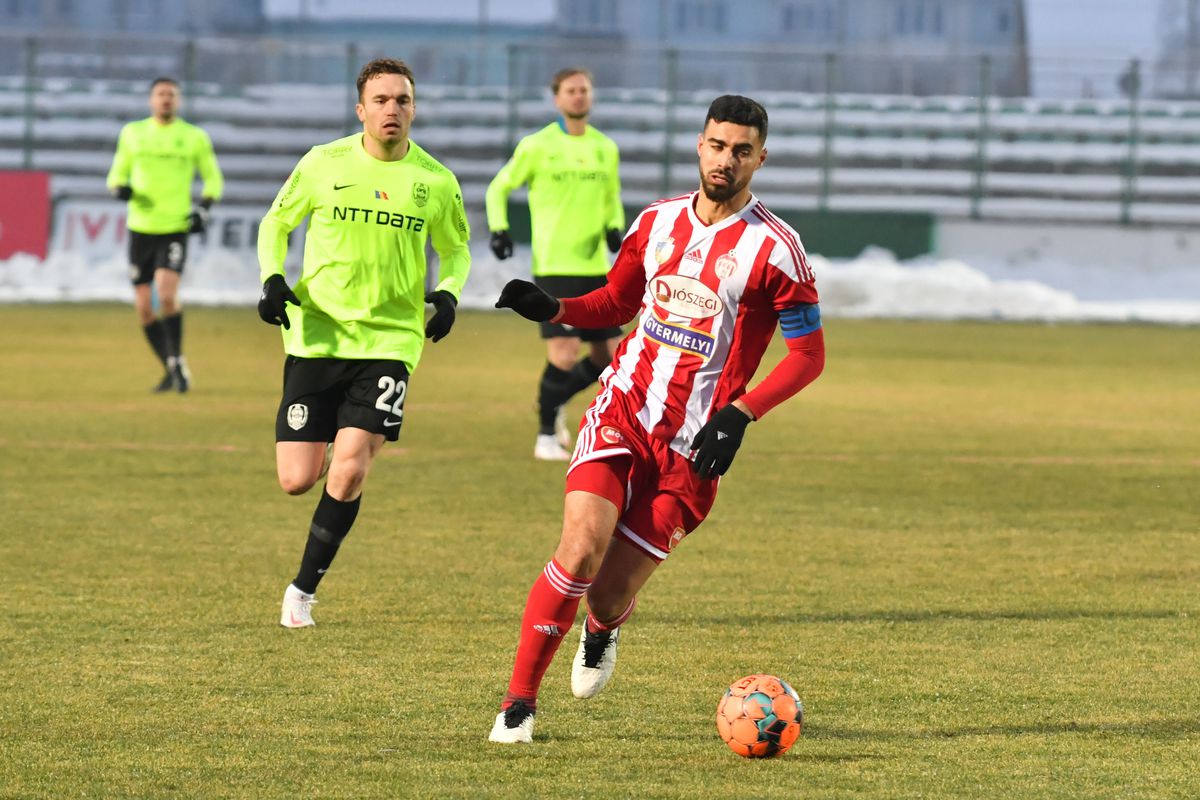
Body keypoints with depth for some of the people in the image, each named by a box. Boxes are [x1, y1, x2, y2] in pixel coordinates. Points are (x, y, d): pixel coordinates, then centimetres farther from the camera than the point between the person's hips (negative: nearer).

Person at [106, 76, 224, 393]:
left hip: (175, 229, -3)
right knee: (144, 308, 3)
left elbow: (213, 179, 11)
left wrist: (203, 208, -6)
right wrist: (120, 188, -8)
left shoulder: (194, 137, 3)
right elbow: (117, 173, 15)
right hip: (140, 228, 3)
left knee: (166, 294, -23)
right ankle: (170, 369, 19)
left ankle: (178, 360, -6)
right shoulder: (132, 134, 8)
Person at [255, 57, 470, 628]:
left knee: (349, 472, -15)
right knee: (297, 480, -4)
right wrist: (272, 280, -5)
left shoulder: (435, 181, 0)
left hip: (388, 340, 0)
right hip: (315, 335, 0)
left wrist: (447, 293, -3)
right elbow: (276, 222, 13)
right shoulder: (323, 164, -2)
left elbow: (455, 248, 17)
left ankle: (304, 588, 3)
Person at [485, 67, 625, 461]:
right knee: (565, 355, -14)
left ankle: (554, 403, 28)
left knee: (610, 358, 3)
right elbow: (498, 188, 8)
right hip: (554, 266, -5)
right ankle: (546, 434, 6)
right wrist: (498, 228, -8)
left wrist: (614, 227, 3)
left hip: (595, 267, 5)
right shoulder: (536, 146, -2)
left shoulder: (605, 148, 11)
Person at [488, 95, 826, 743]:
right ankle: (519, 701, -7)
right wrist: (551, 309, 2)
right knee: (581, 547, -19)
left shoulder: (774, 248, -7)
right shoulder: (658, 222, 8)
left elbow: (808, 354, -4)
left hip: (691, 443, -3)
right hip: (623, 407, 3)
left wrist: (739, 414, -16)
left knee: (609, 593, -5)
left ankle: (603, 629, 36)